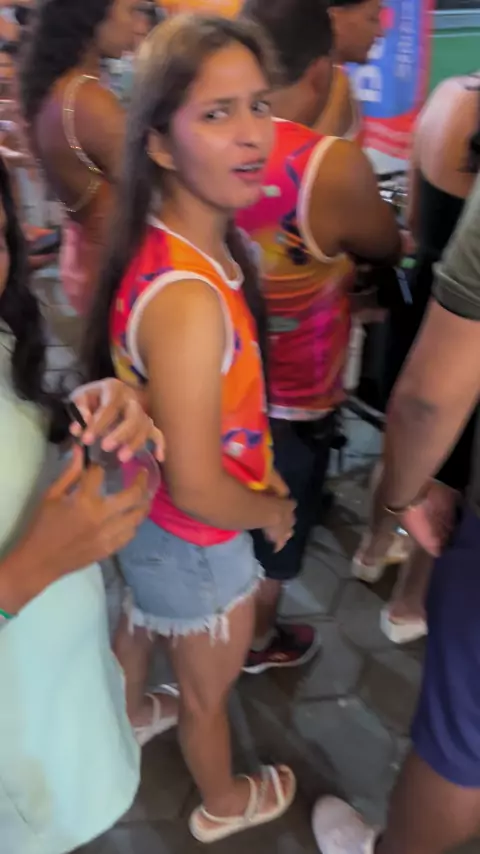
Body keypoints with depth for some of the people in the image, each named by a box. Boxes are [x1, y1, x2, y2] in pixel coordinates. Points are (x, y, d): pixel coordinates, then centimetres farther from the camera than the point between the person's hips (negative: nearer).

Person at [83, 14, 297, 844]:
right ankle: (224, 804, 52)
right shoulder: (188, 300, -38)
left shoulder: (186, 244, -9)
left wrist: (258, 464, 7)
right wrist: (272, 512, -13)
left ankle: (132, 716, 67)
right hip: (196, 542, -8)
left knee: (138, 627, 35)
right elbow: (196, 488, -30)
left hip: (148, 522, 8)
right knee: (208, 693, 21)